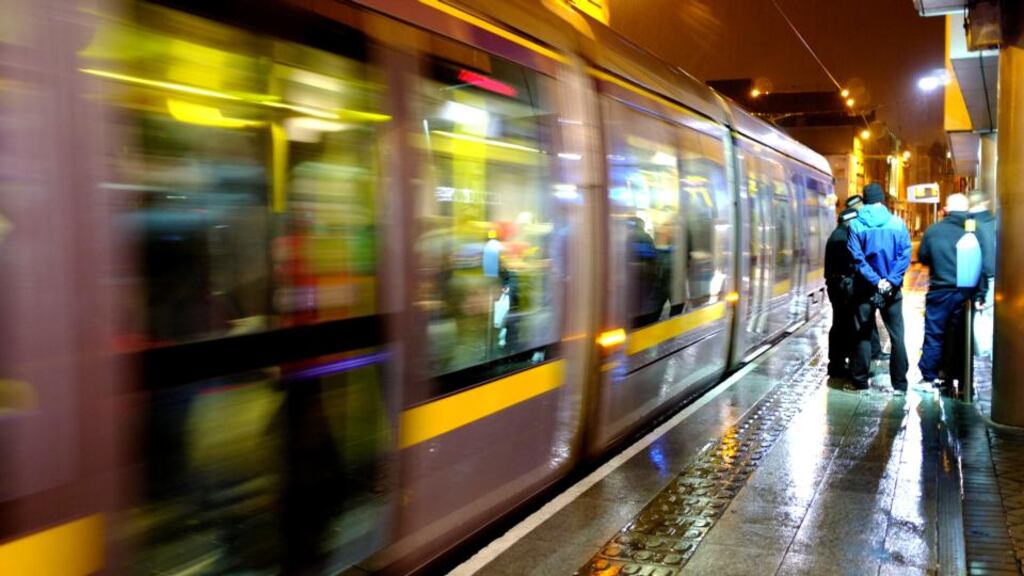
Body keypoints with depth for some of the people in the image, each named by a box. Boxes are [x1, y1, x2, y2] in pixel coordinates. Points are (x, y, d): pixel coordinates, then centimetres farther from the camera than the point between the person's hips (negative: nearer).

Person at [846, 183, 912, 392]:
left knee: (862, 335, 9)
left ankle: (860, 381, 12)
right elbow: (905, 255, -10)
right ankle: (900, 382, 12)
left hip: (865, 288, 0)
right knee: (896, 336, 9)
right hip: (892, 289, 1)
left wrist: (875, 281, -12)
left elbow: (857, 258, -12)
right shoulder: (897, 223, -3)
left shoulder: (856, 225, -5)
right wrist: (891, 280, -13)